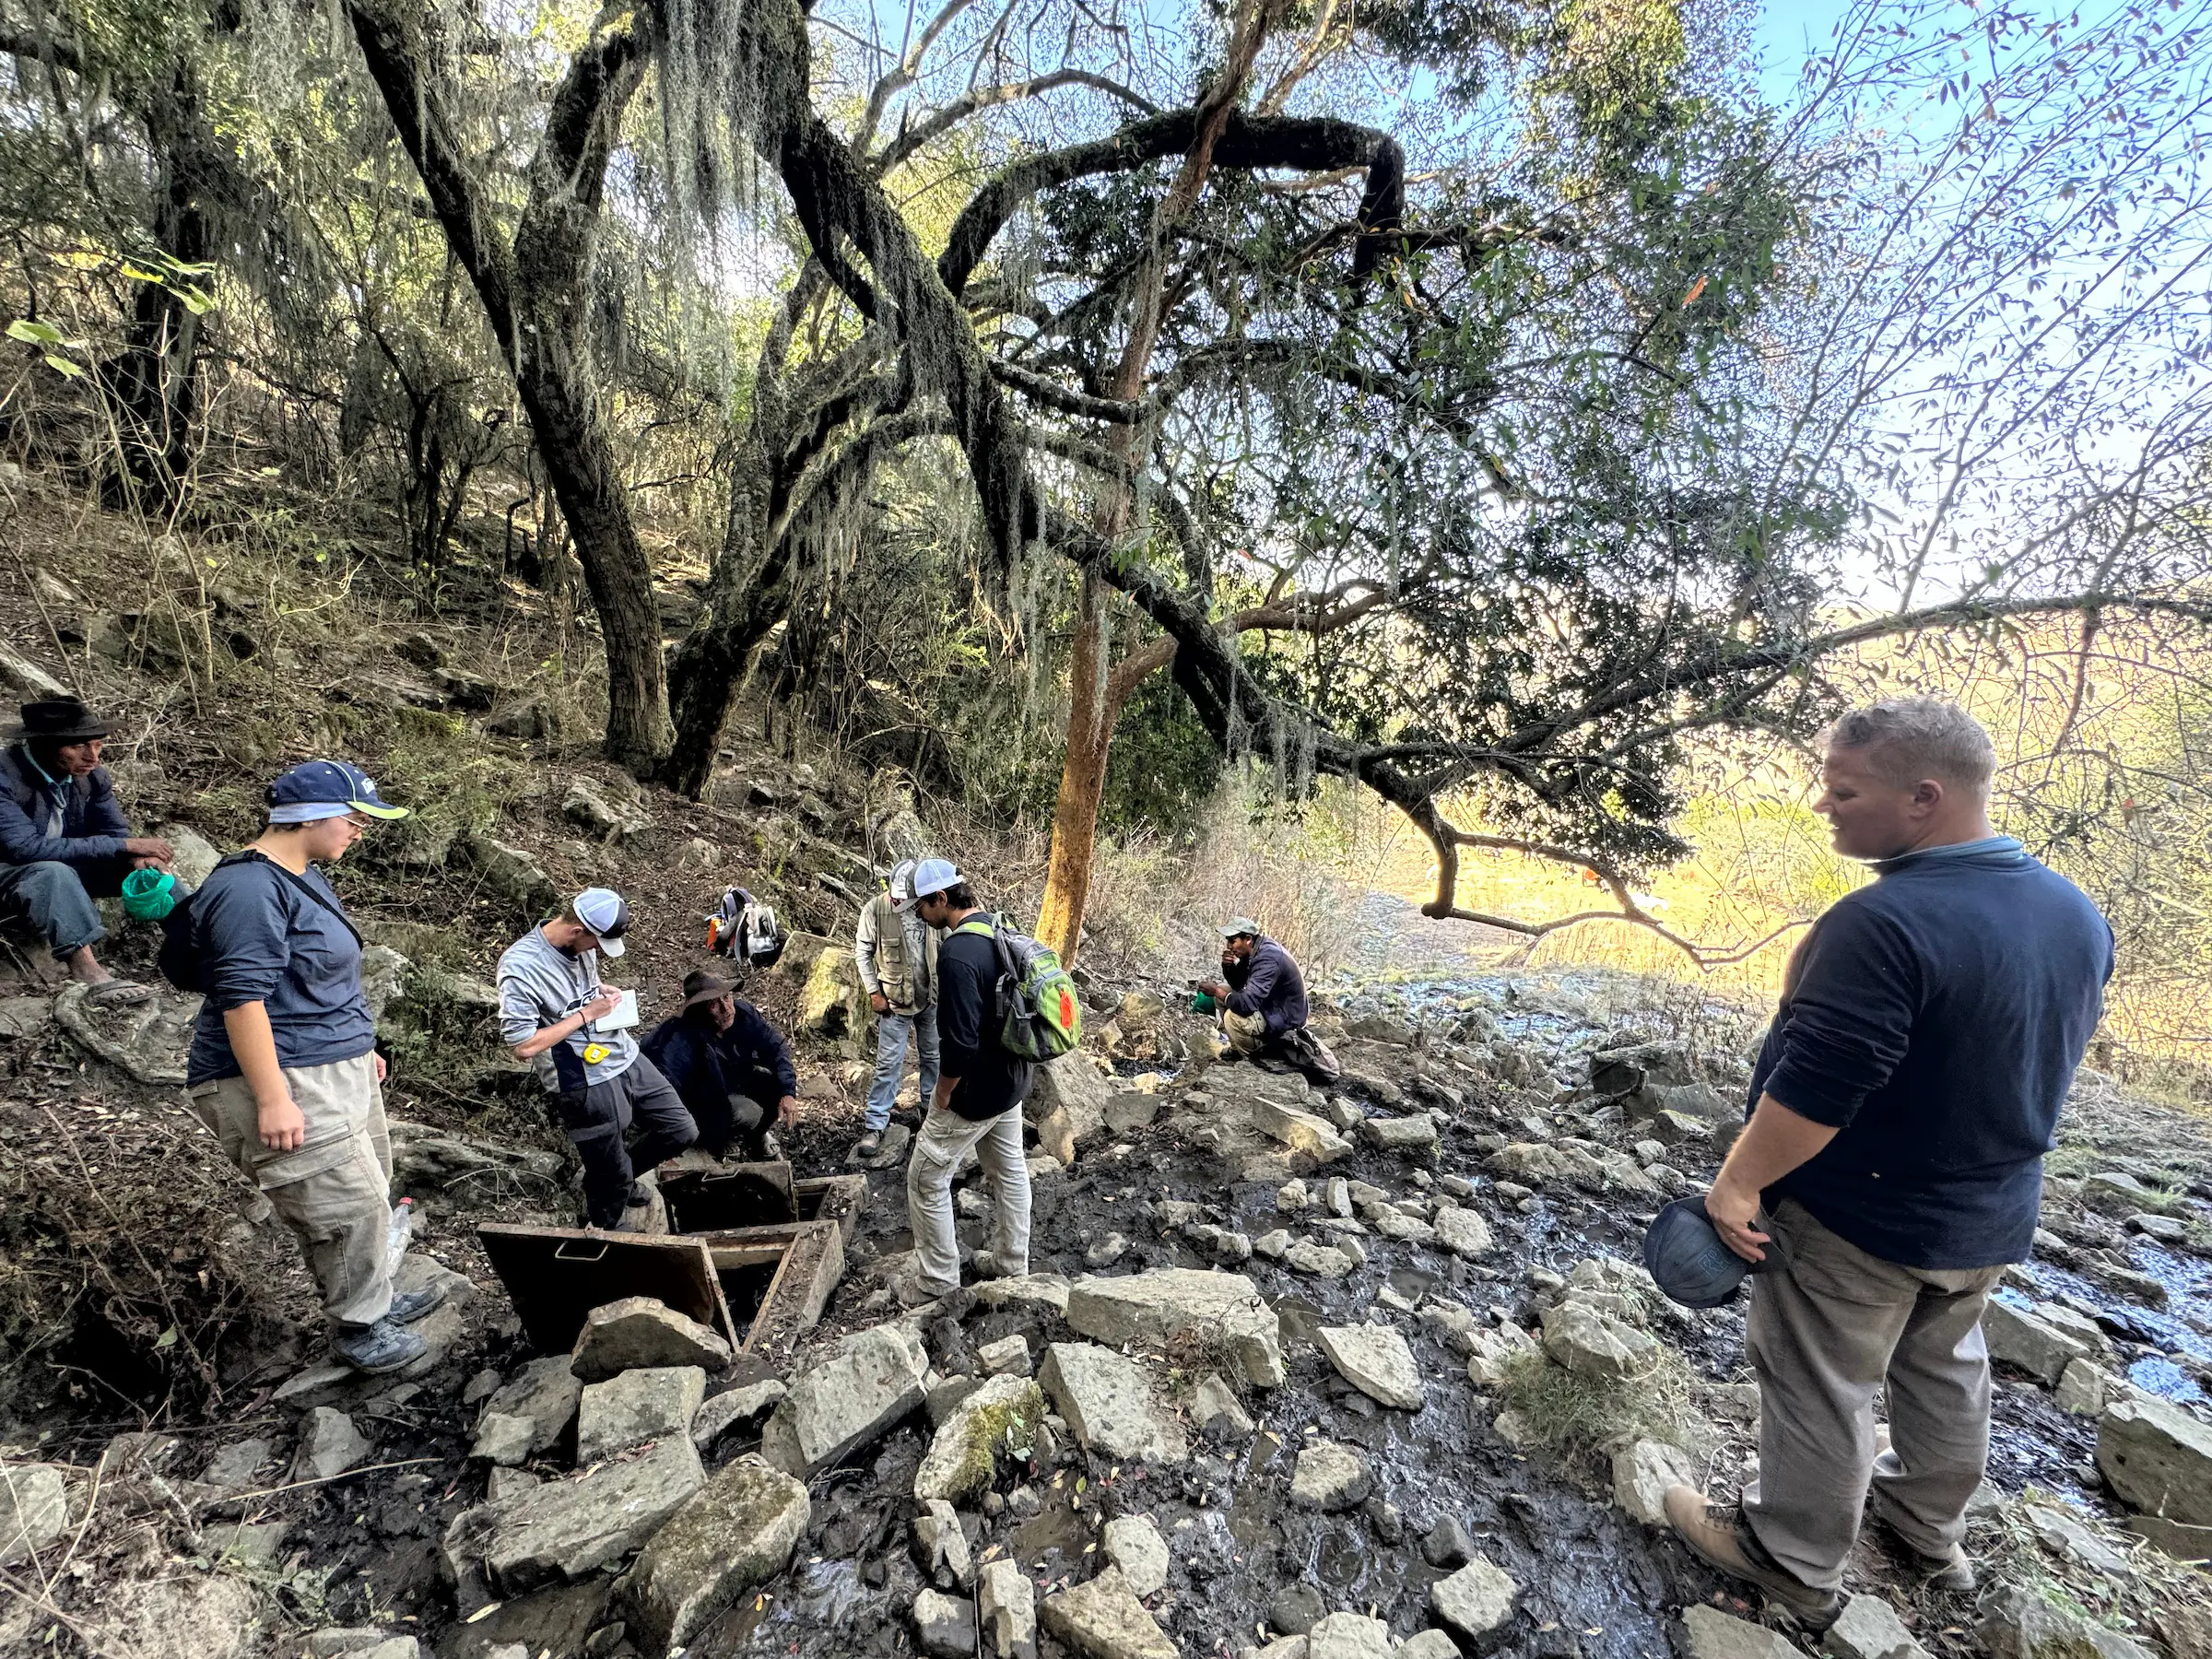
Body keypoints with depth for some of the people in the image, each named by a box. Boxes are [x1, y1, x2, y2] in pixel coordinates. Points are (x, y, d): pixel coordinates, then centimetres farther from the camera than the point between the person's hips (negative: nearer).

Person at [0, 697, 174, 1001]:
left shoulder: (91, 775, -9)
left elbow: (116, 831, -6)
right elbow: (27, 848, -35)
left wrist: (140, 856, -29)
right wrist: (125, 845, -37)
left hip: (68, 867, 6)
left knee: (143, 862, -15)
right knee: (54, 872, -36)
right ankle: (87, 970, -46)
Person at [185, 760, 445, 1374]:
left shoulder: (304, 877, 12)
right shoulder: (250, 889, -20)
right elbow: (243, 998, -25)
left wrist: (360, 1046, 25)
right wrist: (272, 1099, -26)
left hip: (339, 1071, 10)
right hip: (286, 1082, -10)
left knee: (370, 1194, 18)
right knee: (350, 1206, -2)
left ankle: (374, 1296, 35)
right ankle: (357, 1328, 16)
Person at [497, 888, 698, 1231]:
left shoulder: (581, 944, -1)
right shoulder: (520, 968, -22)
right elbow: (524, 1046, -22)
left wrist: (604, 991, 0)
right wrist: (586, 1014, -19)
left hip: (626, 1057, 7)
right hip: (586, 1084, -7)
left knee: (681, 1130, 14)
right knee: (611, 1178, 11)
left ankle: (621, 1177, 40)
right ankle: (608, 1229, 42)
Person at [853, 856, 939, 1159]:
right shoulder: (875, 909, -16)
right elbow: (862, 953, -7)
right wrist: (874, 992, -9)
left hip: (931, 997, 3)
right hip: (895, 999, -3)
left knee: (932, 1055, 18)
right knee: (889, 1063, -1)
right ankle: (874, 1124, 10)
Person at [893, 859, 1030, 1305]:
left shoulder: (957, 954, -29)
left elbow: (960, 1041, -30)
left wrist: (943, 1092, -13)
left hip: (975, 1090, -9)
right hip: (1012, 1079, 9)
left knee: (927, 1178, 9)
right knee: (1009, 1168, 21)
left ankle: (936, 1276, 23)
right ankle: (1011, 1260, 37)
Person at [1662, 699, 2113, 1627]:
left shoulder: (1886, 921, -31)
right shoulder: (2077, 914, -2)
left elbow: (1814, 1089, -30)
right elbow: (2043, 1060, 9)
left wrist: (1737, 1183, -17)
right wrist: (1977, 1160, 21)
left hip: (1859, 1219, -8)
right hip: (1993, 1218, 8)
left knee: (1819, 1389, 11)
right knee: (1943, 1366, 28)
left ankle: (1795, 1565, 30)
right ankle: (1933, 1530, 49)